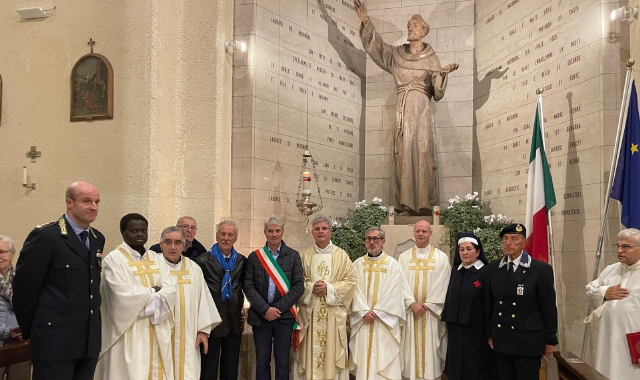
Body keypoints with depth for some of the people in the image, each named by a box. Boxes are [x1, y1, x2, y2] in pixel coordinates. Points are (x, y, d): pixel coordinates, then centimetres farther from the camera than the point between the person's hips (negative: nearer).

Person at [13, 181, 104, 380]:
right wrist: (30, 332, -1)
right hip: (55, 340, -6)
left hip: (90, 339, 6)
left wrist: (93, 325, 15)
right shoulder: (45, 236, -12)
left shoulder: (97, 238, 9)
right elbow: (24, 287, -9)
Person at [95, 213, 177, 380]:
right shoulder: (114, 259, -5)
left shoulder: (156, 258, 12)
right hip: (130, 332, -5)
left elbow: (171, 288, 1)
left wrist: (145, 295, -15)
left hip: (158, 331, 5)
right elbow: (122, 294, -17)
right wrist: (153, 291, -6)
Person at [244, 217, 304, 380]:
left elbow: (299, 286, -3)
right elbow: (248, 286, -1)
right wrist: (265, 309, -12)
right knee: (262, 361, 9)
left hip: (284, 316, -1)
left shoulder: (293, 256, 3)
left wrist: (279, 308, -11)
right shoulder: (254, 256, 5)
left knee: (282, 362, 6)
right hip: (260, 316, 1)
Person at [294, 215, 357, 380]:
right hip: (309, 312, 1)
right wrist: (310, 287, -14)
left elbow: (351, 280, -1)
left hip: (333, 313, -1)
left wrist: (329, 288, -12)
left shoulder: (341, 255, 5)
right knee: (311, 351, 2)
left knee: (332, 351, 1)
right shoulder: (304, 255, 8)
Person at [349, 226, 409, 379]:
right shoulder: (357, 264, 7)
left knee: (385, 358, -2)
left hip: (385, 321, -2)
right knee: (363, 358, 3)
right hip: (362, 321, 2)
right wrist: (364, 312, -11)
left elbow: (394, 292, -5)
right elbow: (354, 290, 1)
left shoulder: (392, 264, 1)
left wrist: (377, 312, -10)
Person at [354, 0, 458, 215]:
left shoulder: (432, 58, 3)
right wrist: (366, 22, -4)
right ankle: (406, 204, 5)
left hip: (422, 110, -3)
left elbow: (437, 93, -1)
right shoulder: (397, 54, 12)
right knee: (403, 154, 0)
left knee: (421, 154, -6)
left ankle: (424, 204, -1)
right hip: (403, 110, 3)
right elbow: (375, 45, 7)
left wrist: (443, 74, -20)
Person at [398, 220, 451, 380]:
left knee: (430, 353, 2)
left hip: (432, 313, -1)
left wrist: (427, 305, -9)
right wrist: (412, 303, -12)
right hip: (410, 312, 2)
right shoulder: (404, 257, 6)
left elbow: (443, 285, -3)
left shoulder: (442, 257, 1)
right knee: (411, 351, 4)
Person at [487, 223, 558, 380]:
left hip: (528, 341, -4)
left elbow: (548, 308, -5)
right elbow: (490, 303, 8)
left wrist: (550, 339, -3)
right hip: (500, 340, 4)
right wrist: (489, 333, 9)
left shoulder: (541, 269, -7)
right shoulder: (493, 267, 4)